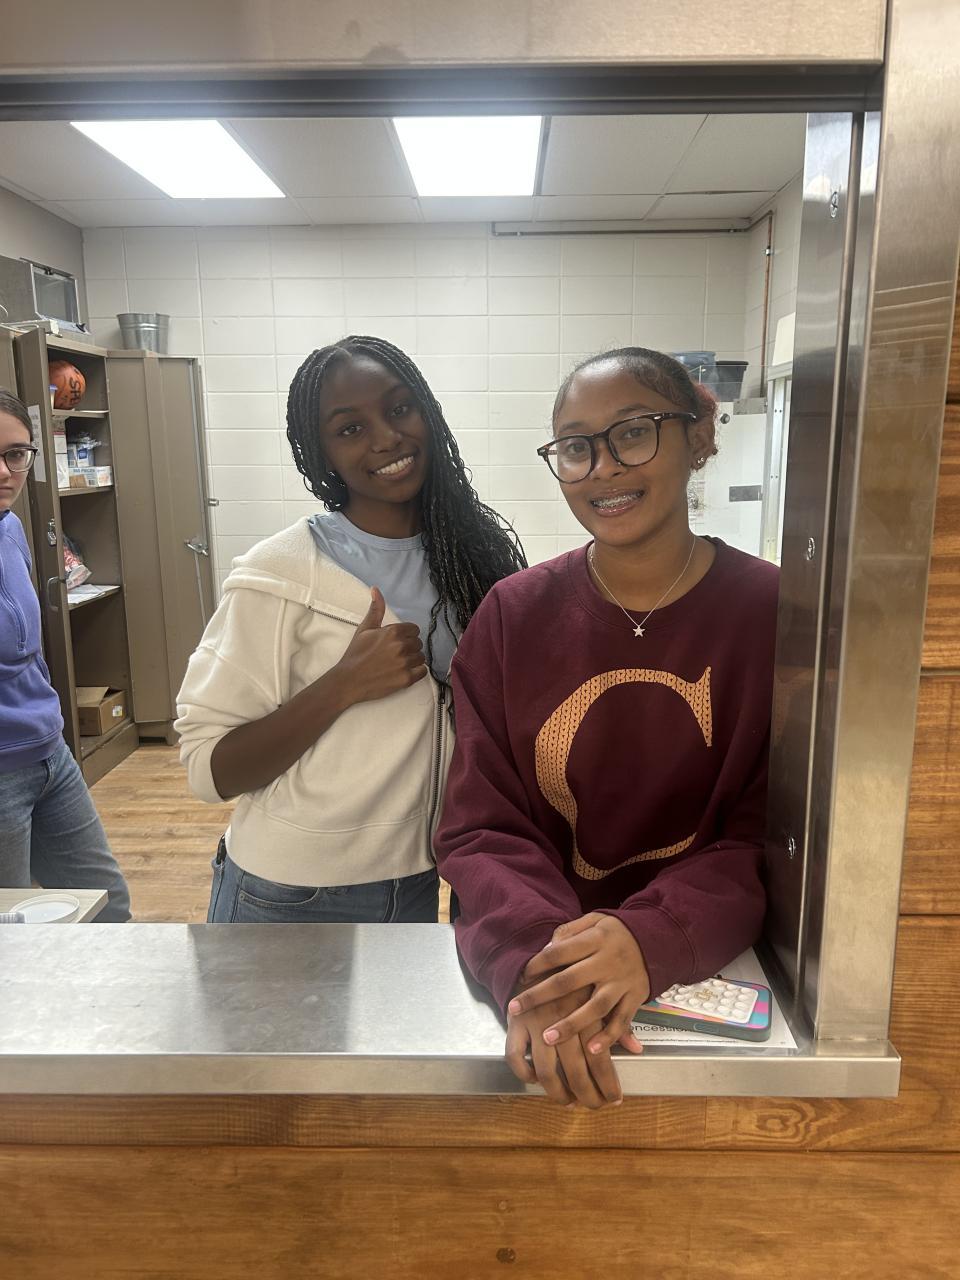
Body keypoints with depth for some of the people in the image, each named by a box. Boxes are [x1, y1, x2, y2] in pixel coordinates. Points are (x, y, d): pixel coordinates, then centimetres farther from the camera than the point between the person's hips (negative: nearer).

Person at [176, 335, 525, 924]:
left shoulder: (474, 554, -4)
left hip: (418, 886, 5)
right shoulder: (280, 575, -17)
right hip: (288, 897, -4)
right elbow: (209, 769, -16)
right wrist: (344, 685, -27)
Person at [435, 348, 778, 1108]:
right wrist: (537, 961, -24)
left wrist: (648, 939, -24)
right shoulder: (512, 618, -3)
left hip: (713, 977, 0)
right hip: (528, 969, 0)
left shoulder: (777, 615, -6)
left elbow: (770, 841, -6)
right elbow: (483, 830, -5)